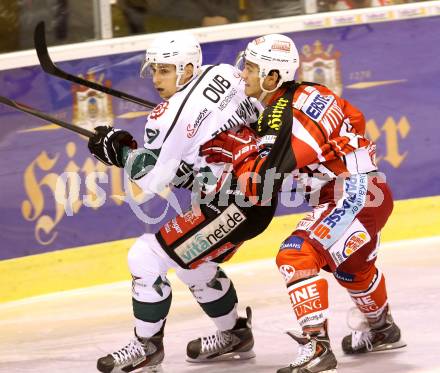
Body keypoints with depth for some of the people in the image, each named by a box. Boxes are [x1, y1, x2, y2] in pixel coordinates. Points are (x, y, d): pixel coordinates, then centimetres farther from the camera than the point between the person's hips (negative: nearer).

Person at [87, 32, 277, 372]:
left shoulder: (171, 115, -19)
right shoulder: (225, 73, 1)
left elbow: (149, 180, -15)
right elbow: (259, 113, 16)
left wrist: (120, 150, 0)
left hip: (233, 207, -10)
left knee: (148, 256, -5)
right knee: (194, 261, 26)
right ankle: (235, 336, 39)